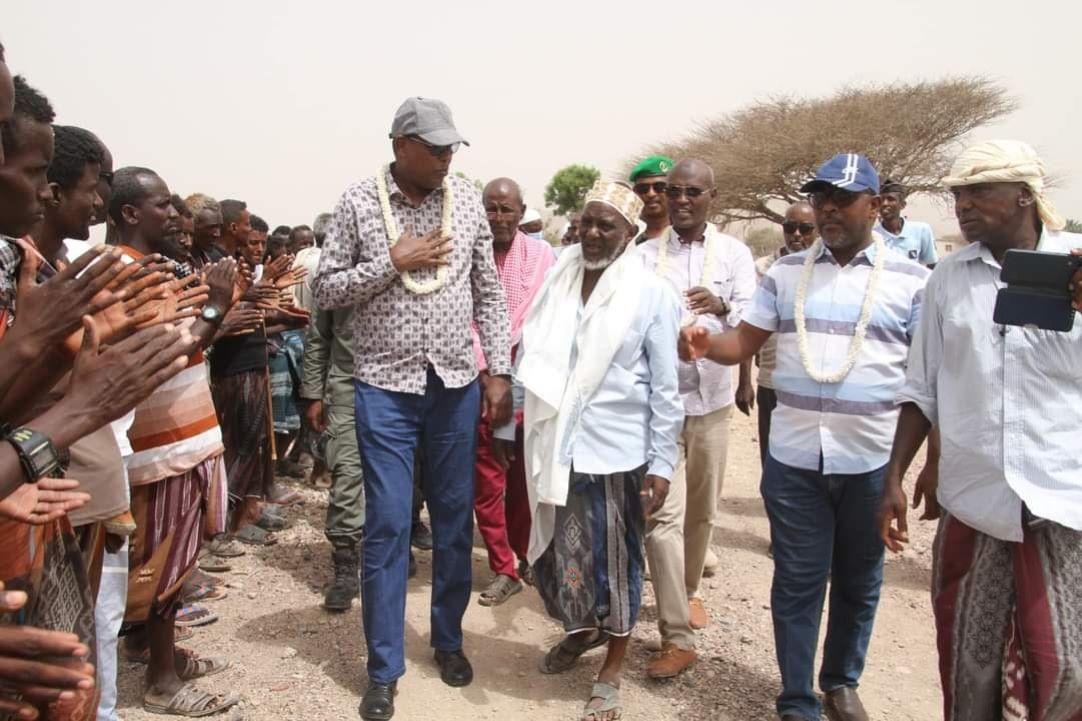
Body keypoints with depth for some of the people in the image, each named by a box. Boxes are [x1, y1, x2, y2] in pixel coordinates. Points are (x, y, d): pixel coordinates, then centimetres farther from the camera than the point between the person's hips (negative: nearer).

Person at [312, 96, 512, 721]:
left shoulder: (468, 200, 3)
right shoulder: (358, 202, -2)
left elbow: (489, 291, 7)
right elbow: (325, 289, -1)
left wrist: (499, 372, 1)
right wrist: (392, 262, -14)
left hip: (457, 385, 2)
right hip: (385, 388, -2)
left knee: (455, 519, 11)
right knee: (387, 527, 2)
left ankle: (449, 639, 32)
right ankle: (383, 669, 18)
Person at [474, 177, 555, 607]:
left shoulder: (540, 254, 4)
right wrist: (485, 373, -14)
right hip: (480, 382, -1)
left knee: (527, 476, 10)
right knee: (487, 480, 3)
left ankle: (525, 556, 29)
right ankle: (504, 568, 15)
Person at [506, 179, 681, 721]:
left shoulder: (652, 294, -7)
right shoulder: (556, 281, 5)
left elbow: (665, 389, -6)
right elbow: (529, 359, 11)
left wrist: (661, 464, -8)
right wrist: (506, 425, 12)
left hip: (616, 452, -4)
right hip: (553, 445, 4)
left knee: (614, 563, 10)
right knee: (556, 554, 16)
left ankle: (611, 672, 30)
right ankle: (582, 630, 45)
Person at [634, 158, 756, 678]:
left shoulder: (734, 253, 3)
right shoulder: (644, 255, 1)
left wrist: (721, 307, -25)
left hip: (712, 398, 2)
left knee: (702, 510, 15)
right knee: (664, 514, -6)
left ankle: (689, 590, 39)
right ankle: (677, 637, 0)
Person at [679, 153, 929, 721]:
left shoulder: (910, 279, -1)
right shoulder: (786, 272, 5)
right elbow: (745, 343, 4)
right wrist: (706, 344, -18)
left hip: (872, 462, 0)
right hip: (794, 459, 1)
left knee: (858, 582, 17)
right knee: (797, 583, 8)